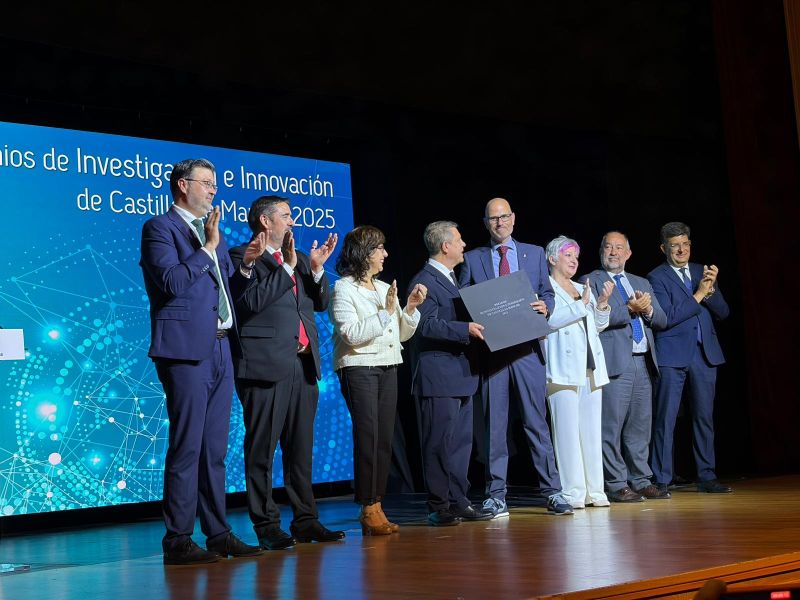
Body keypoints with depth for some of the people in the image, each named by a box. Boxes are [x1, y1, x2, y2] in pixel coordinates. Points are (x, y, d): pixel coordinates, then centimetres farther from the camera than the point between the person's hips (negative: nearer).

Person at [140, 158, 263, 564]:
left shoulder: (211, 231, 21)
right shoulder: (160, 228, -2)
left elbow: (230, 289, 21)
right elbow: (172, 281, -16)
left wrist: (244, 263, 4)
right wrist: (207, 248, -14)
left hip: (220, 349, 8)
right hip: (187, 349, -8)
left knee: (215, 449, 10)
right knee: (186, 447, -7)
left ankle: (218, 533, 16)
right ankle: (178, 541, -1)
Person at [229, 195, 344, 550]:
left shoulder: (299, 259, 21)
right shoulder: (243, 256, -2)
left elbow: (321, 304, 19)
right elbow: (250, 301, -16)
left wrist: (317, 269, 4)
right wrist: (287, 267, -14)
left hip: (304, 365, 7)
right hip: (266, 366, -7)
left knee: (301, 448, 11)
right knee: (262, 450, -2)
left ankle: (305, 520, 18)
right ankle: (266, 526, 4)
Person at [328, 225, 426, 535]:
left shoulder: (385, 289, 16)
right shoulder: (344, 289, -4)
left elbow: (402, 334, 17)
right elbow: (352, 334, -15)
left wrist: (410, 307, 2)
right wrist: (385, 312, -16)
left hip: (388, 368, 7)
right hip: (359, 368, -6)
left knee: (385, 438, 3)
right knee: (367, 436, -9)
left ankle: (376, 506, 8)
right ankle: (368, 509, -3)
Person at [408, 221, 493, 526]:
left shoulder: (451, 279, 20)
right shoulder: (425, 281, -11)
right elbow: (427, 325, -21)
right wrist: (466, 329, -26)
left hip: (461, 375, 10)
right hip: (439, 377, -10)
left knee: (461, 441, 12)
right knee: (439, 443, -5)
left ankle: (458, 502, 19)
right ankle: (439, 508, 1)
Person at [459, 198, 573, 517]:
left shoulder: (535, 253, 13)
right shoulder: (472, 259, 10)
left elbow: (547, 293, 14)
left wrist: (545, 306, -8)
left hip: (527, 348, 0)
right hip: (490, 349, 0)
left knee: (537, 421, 1)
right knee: (494, 425, 3)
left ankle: (552, 491, 6)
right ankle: (496, 496, 8)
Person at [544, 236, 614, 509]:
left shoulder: (583, 289, 22)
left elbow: (599, 326, 20)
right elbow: (550, 319, -15)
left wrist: (602, 304, 3)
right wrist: (582, 304, -14)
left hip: (591, 368, 7)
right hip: (564, 369, -7)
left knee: (592, 431, 5)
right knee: (567, 430, -9)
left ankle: (594, 489, 8)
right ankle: (573, 492, -7)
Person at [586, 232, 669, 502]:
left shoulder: (642, 283, 22)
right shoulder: (591, 282, 4)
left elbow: (662, 321, 16)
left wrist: (648, 310, -5)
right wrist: (630, 310, -16)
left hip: (643, 363, 6)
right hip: (614, 363, -6)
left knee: (641, 426, 8)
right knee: (612, 427, -5)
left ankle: (641, 481, 15)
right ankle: (617, 485, 0)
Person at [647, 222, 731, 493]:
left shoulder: (702, 271, 14)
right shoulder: (656, 277, -2)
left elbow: (723, 312, 10)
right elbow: (666, 317, -13)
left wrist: (711, 289, -7)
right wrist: (698, 295, -11)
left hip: (705, 354, 5)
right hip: (673, 356, -5)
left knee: (705, 417, 9)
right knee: (665, 419, -4)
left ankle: (706, 477, 16)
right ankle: (660, 481, -1)